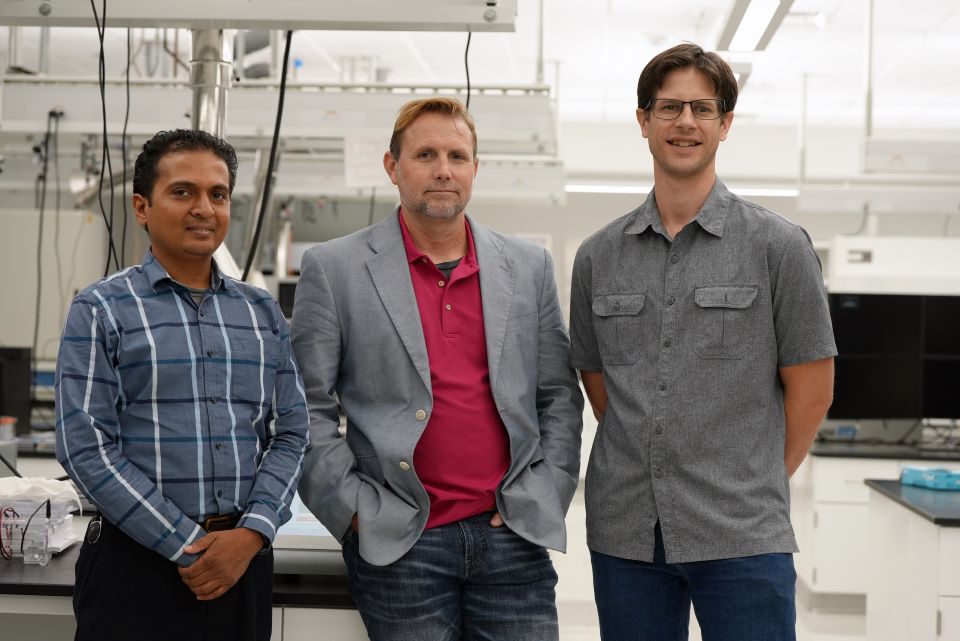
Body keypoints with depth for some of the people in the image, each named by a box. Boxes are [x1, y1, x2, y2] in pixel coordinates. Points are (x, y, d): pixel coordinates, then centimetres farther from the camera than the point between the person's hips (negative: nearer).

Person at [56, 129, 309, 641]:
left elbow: (291, 435, 6)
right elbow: (86, 449, -9)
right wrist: (188, 546, -13)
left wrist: (251, 533, -9)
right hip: (136, 561, -3)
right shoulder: (101, 310, -1)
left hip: (244, 558, 3)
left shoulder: (262, 313, 10)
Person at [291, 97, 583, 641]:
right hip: (399, 542, -2)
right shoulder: (334, 269, 1)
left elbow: (560, 397, 12)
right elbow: (308, 408, 0)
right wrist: (354, 509, -7)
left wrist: (543, 495, 2)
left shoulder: (529, 267, 10)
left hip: (512, 537, 3)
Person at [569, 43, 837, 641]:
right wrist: (647, 468, 9)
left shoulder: (778, 245, -2)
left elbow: (812, 388, 1)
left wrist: (761, 484, 5)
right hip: (624, 532, 3)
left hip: (741, 534, -3)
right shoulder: (598, 255, 7)